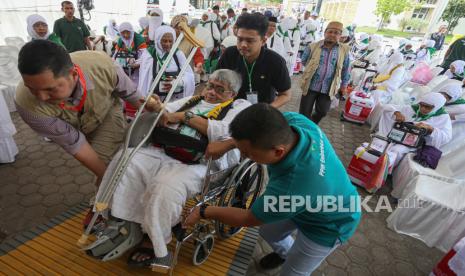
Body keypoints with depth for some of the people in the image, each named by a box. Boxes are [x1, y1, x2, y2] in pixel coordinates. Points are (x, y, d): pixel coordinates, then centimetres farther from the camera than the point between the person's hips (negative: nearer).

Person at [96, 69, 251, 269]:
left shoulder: (240, 107, 8)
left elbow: (224, 133, -12)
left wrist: (185, 116, -10)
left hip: (199, 163, -6)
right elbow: (165, 113, 25)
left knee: (166, 186, -31)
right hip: (165, 151, 6)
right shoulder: (194, 99, 25)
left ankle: (155, 245, -5)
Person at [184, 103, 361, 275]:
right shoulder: (292, 120, -30)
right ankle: (286, 254, 56)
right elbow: (262, 128, -5)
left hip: (326, 226, -6)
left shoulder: (292, 189, -47)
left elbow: (249, 219, -27)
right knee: (268, 231, 24)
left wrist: (203, 212, -15)